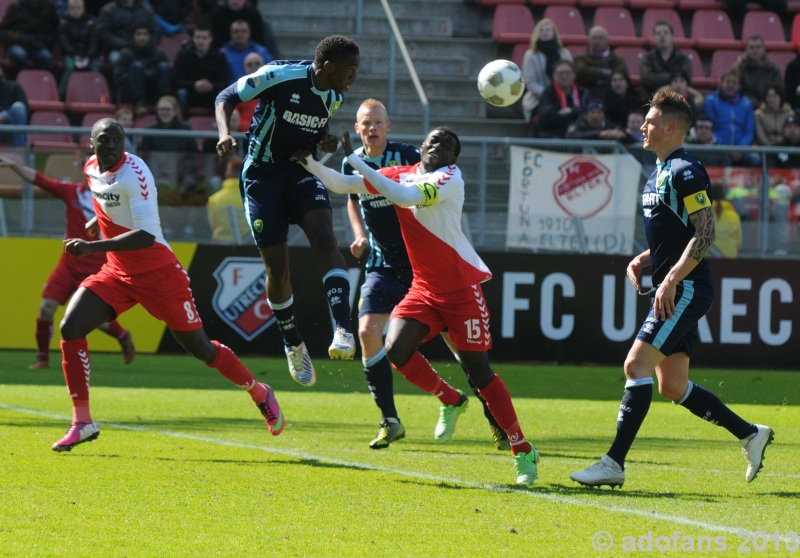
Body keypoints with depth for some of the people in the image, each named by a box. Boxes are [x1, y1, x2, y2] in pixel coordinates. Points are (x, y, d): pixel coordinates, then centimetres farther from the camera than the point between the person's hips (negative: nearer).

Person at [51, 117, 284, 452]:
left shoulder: (134, 173, -24)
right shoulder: (91, 168, 1)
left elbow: (146, 236, -34)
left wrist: (93, 247, -39)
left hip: (159, 274, -7)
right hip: (117, 273, 7)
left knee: (199, 348, 5)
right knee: (70, 329, -13)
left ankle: (260, 394, 30)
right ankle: (82, 422, -7)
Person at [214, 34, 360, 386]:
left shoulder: (334, 98, 3)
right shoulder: (279, 77, -17)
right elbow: (227, 97, -9)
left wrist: (326, 143, -1)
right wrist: (224, 133, -27)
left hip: (300, 172, 4)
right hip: (262, 175, -4)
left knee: (324, 238, -24)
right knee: (277, 269, -2)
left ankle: (343, 329, -35)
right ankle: (293, 345, 21)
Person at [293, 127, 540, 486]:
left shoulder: (450, 177, -12)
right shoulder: (400, 174, 7)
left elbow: (406, 196, -27)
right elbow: (340, 185, 10)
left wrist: (354, 159, -26)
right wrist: (310, 163, -9)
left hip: (462, 288, -6)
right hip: (424, 288, 6)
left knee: (479, 373, -6)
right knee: (397, 348, -18)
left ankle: (523, 451, 7)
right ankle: (450, 401, 10)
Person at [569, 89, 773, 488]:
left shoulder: (686, 171, -13)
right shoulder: (659, 174, 18)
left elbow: (704, 236, -19)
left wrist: (671, 281, -24)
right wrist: (642, 261, 10)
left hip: (686, 290, -10)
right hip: (673, 292, 10)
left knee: (636, 366, -15)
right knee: (672, 387, 10)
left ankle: (614, 463, -16)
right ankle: (751, 435, 19)